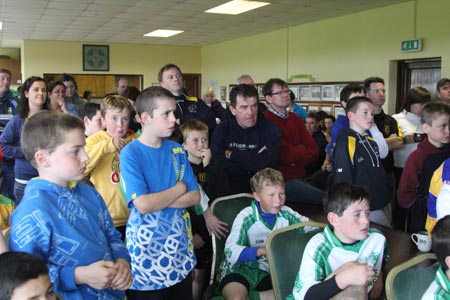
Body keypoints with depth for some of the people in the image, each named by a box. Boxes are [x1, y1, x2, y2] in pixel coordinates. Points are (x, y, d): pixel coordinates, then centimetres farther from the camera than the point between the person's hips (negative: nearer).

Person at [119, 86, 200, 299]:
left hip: (179, 243, 5)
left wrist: (157, 201, -14)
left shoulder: (177, 150, 4)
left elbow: (195, 197, -1)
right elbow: (143, 205, -21)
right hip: (147, 246, -5)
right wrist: (179, 188, -8)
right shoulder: (130, 153, -12)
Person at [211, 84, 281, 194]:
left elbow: (268, 164, -15)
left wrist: (231, 154, -8)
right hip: (230, 186, 0)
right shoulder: (222, 129, 4)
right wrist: (254, 161, -10)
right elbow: (217, 164, -10)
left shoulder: (270, 129, -1)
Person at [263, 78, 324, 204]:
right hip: (282, 179, -7)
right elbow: (286, 154, -14)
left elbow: (313, 151, 8)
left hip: (300, 177, 7)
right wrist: (302, 150, 5)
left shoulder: (295, 118, 16)